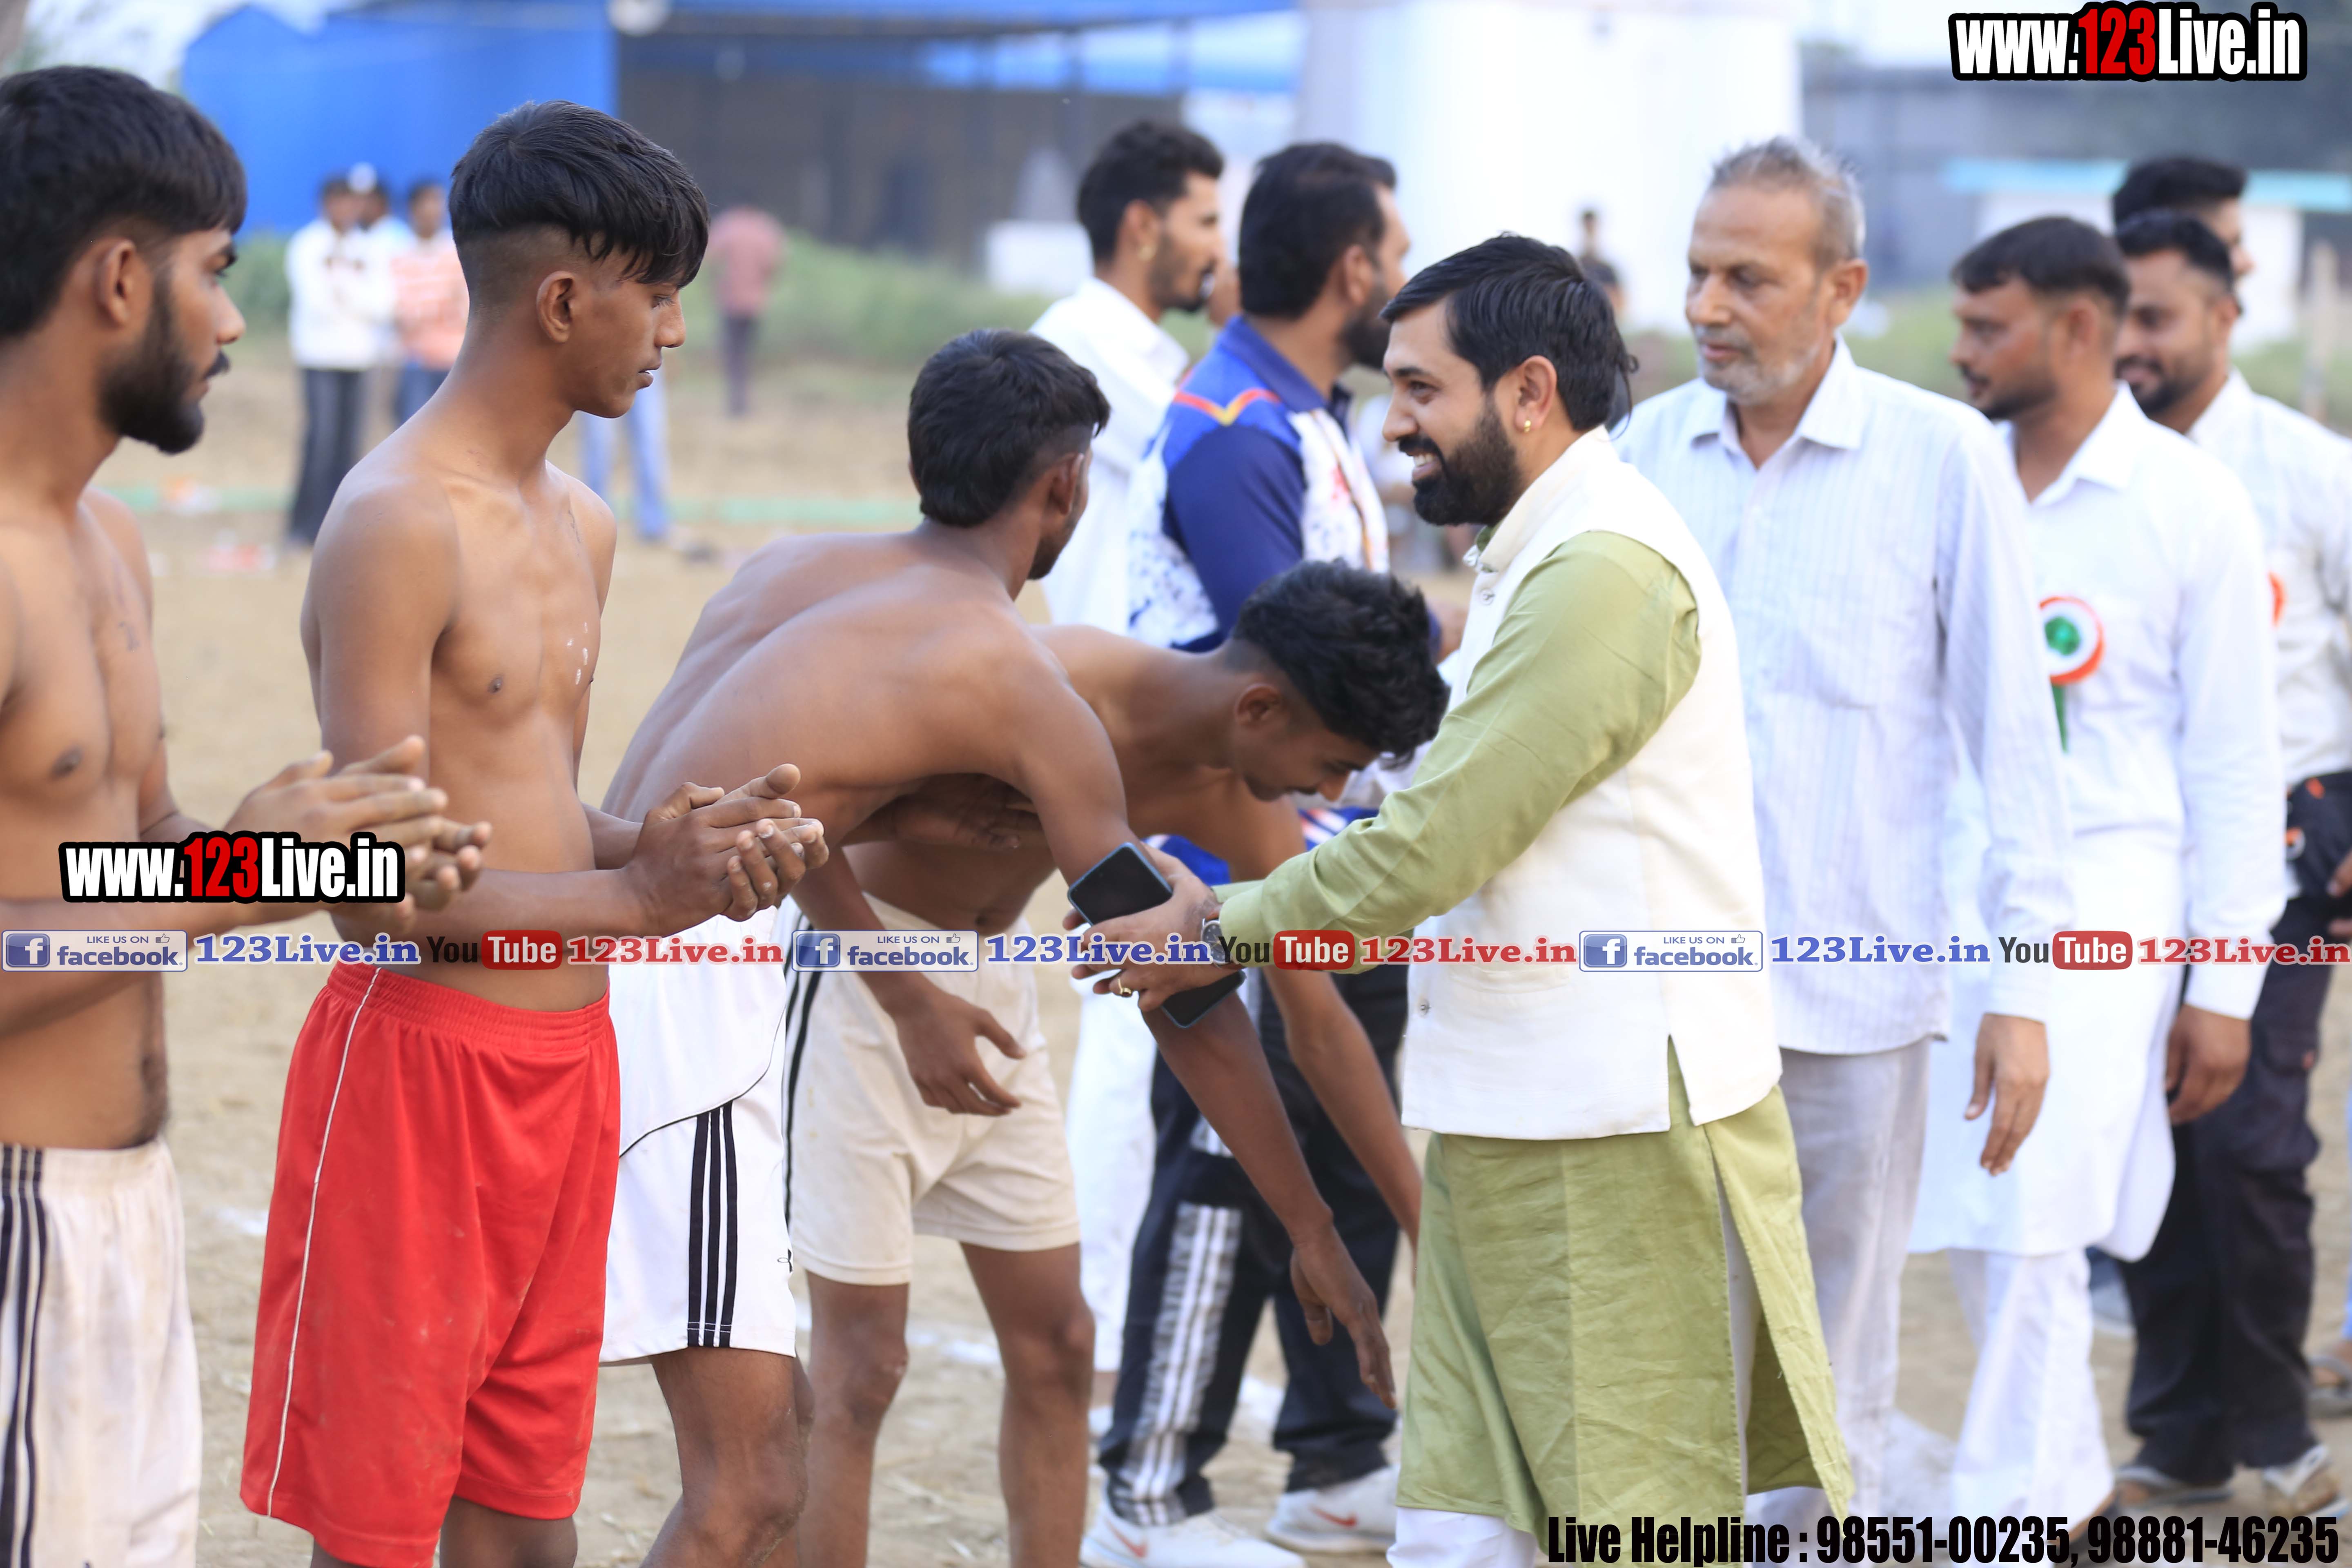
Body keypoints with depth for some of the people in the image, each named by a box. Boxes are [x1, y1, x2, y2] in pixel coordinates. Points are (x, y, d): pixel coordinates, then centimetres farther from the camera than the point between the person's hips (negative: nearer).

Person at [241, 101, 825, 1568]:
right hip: (419, 1059, -9)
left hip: (566, 1055, 9)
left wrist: (667, 838, 1)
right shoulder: (400, 523, -15)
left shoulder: (580, 524, 13)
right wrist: (638, 896, -15)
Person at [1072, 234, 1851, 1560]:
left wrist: (1220, 930, -5)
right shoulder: (1542, 556, 18)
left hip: (1618, 1131, -10)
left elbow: (1430, 849, -19)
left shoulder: (1606, 569, -17)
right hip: (1509, 1126, 10)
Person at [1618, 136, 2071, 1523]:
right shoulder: (1650, 447, 4)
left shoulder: (1942, 459, -4)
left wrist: (2023, 985, -5)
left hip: (1853, 992, -2)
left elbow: (2013, 734, -2)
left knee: (1835, 1369, 8)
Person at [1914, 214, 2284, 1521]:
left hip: (2101, 887, -5)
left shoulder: (2190, 504, -4)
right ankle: (2073, 1484, 26)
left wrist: (2224, 985, -6)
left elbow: (2236, 759, -3)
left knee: (2032, 1230, -13)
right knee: (1970, 1222, 9)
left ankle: (2005, 1520, -8)